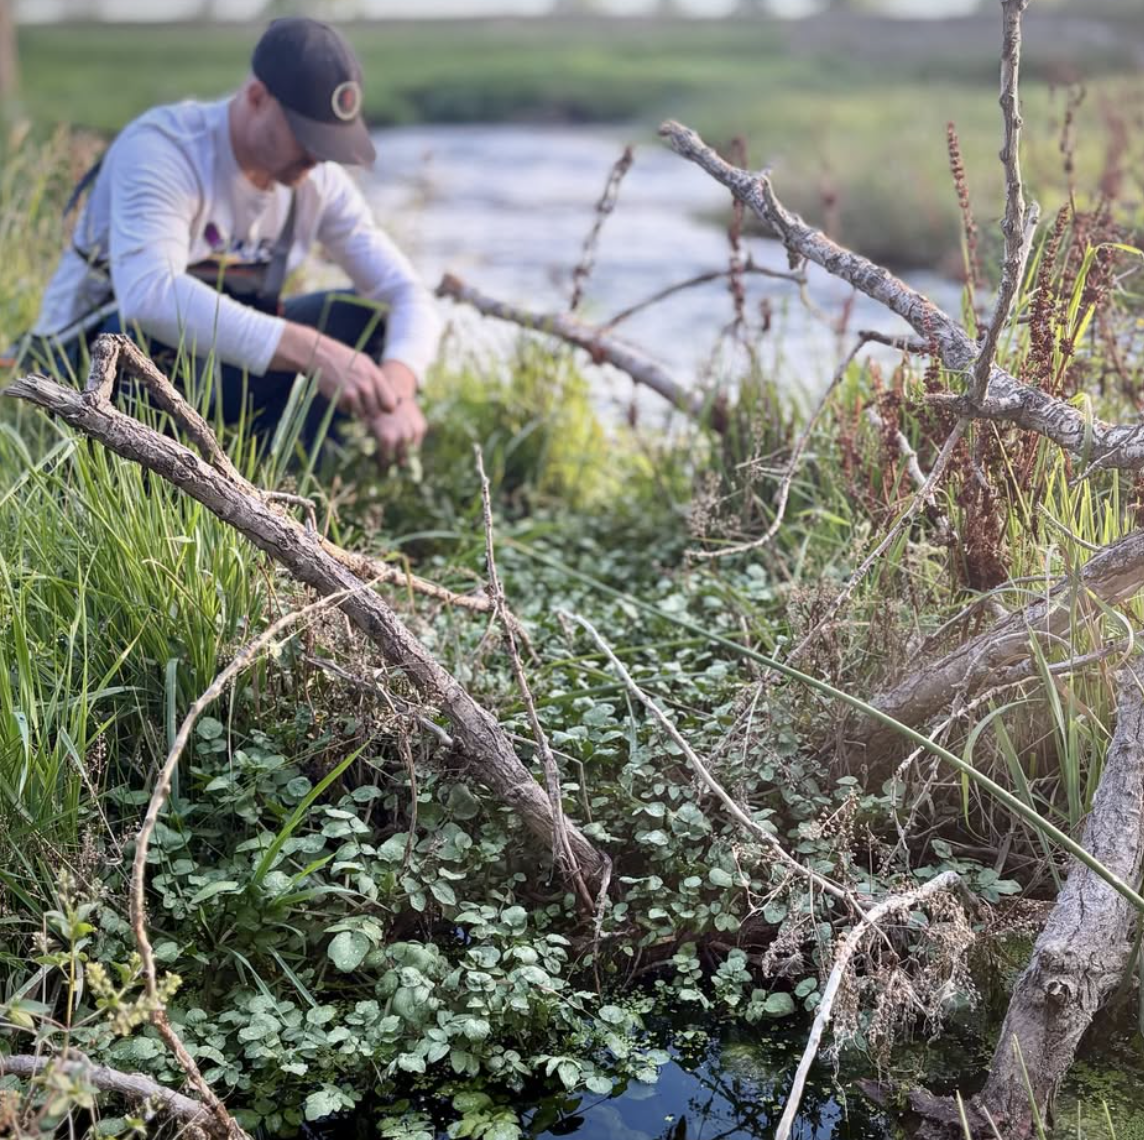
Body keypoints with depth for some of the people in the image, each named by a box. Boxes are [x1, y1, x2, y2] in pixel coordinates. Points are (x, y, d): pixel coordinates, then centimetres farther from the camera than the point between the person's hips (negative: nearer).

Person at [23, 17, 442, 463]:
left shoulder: (319, 181, -8)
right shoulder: (161, 148, -26)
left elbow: (409, 296, -9)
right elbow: (148, 293, -44)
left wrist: (396, 388, -33)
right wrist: (311, 351, -51)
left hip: (211, 367, 6)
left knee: (366, 315, -8)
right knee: (164, 325, -39)